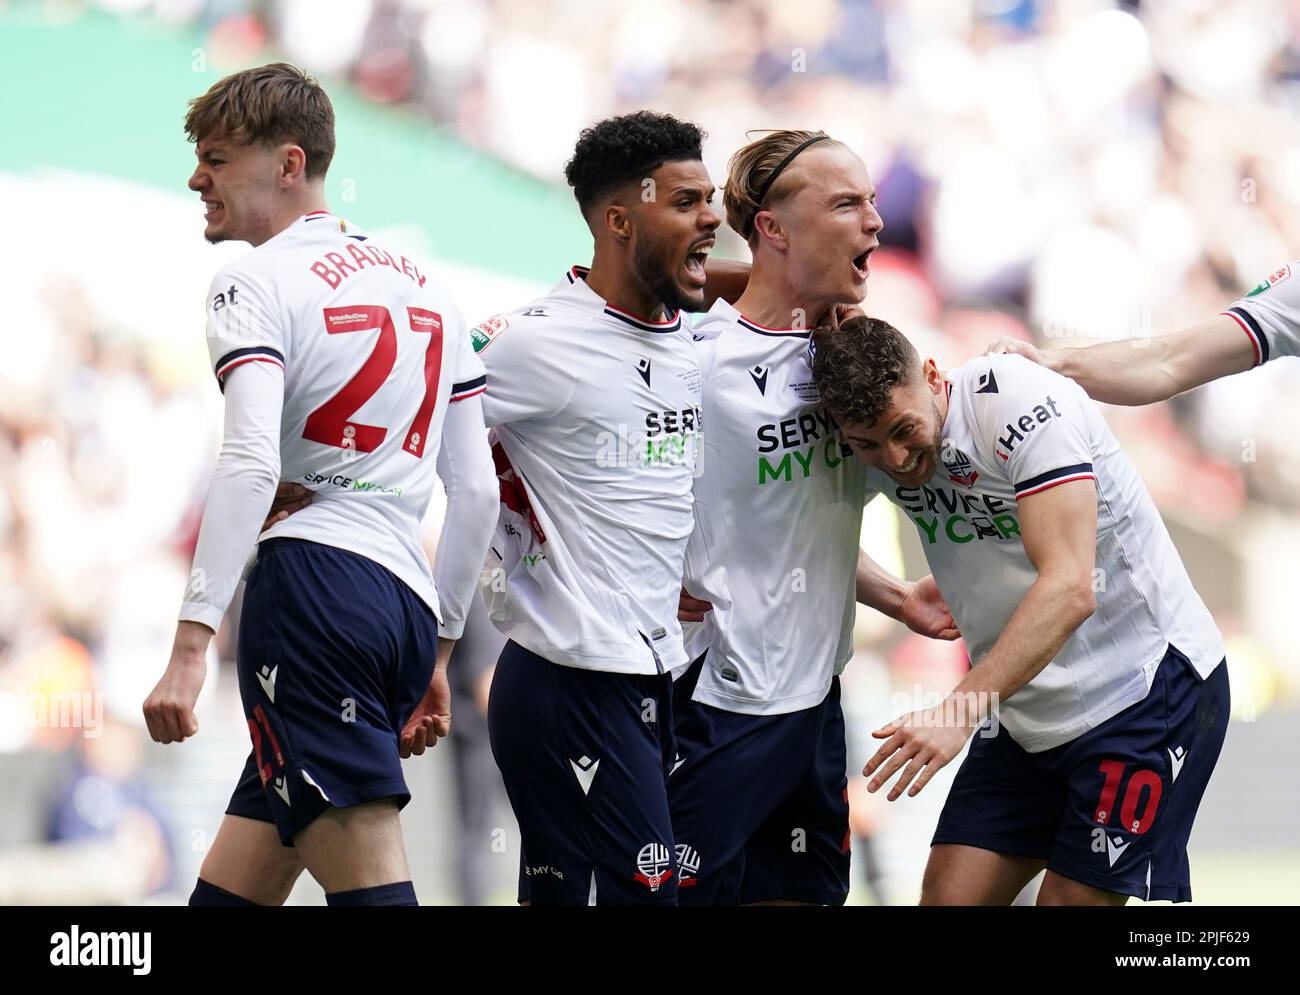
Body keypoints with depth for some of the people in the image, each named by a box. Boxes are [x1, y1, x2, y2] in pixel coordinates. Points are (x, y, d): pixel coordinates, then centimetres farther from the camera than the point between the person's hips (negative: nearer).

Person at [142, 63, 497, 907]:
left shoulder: (259, 282, -2)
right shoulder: (426, 288, 21)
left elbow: (250, 465, -17)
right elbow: (476, 490, 21)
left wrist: (192, 642, -22)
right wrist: (438, 653, 28)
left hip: (314, 582, -8)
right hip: (409, 606, 8)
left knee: (371, 884, -13)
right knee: (229, 889, 13)